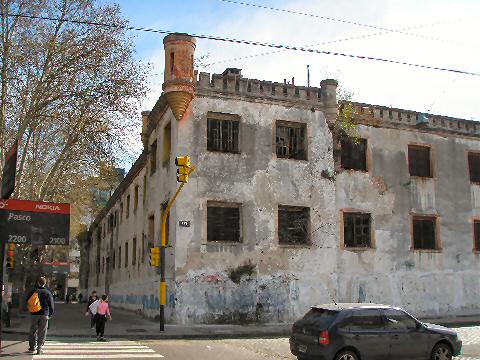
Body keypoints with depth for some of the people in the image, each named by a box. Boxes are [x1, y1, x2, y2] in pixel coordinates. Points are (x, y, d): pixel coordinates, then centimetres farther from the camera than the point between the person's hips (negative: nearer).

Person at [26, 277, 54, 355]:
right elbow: (51, 305, -1)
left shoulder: (33, 291, 0)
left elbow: (27, 301, 9)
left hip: (34, 314, 1)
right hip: (44, 315, -1)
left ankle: (32, 347, 20)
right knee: (42, 332, 5)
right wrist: (50, 314, 10)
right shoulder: (48, 292, -3)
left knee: (33, 331, 14)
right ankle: (39, 348, 2)